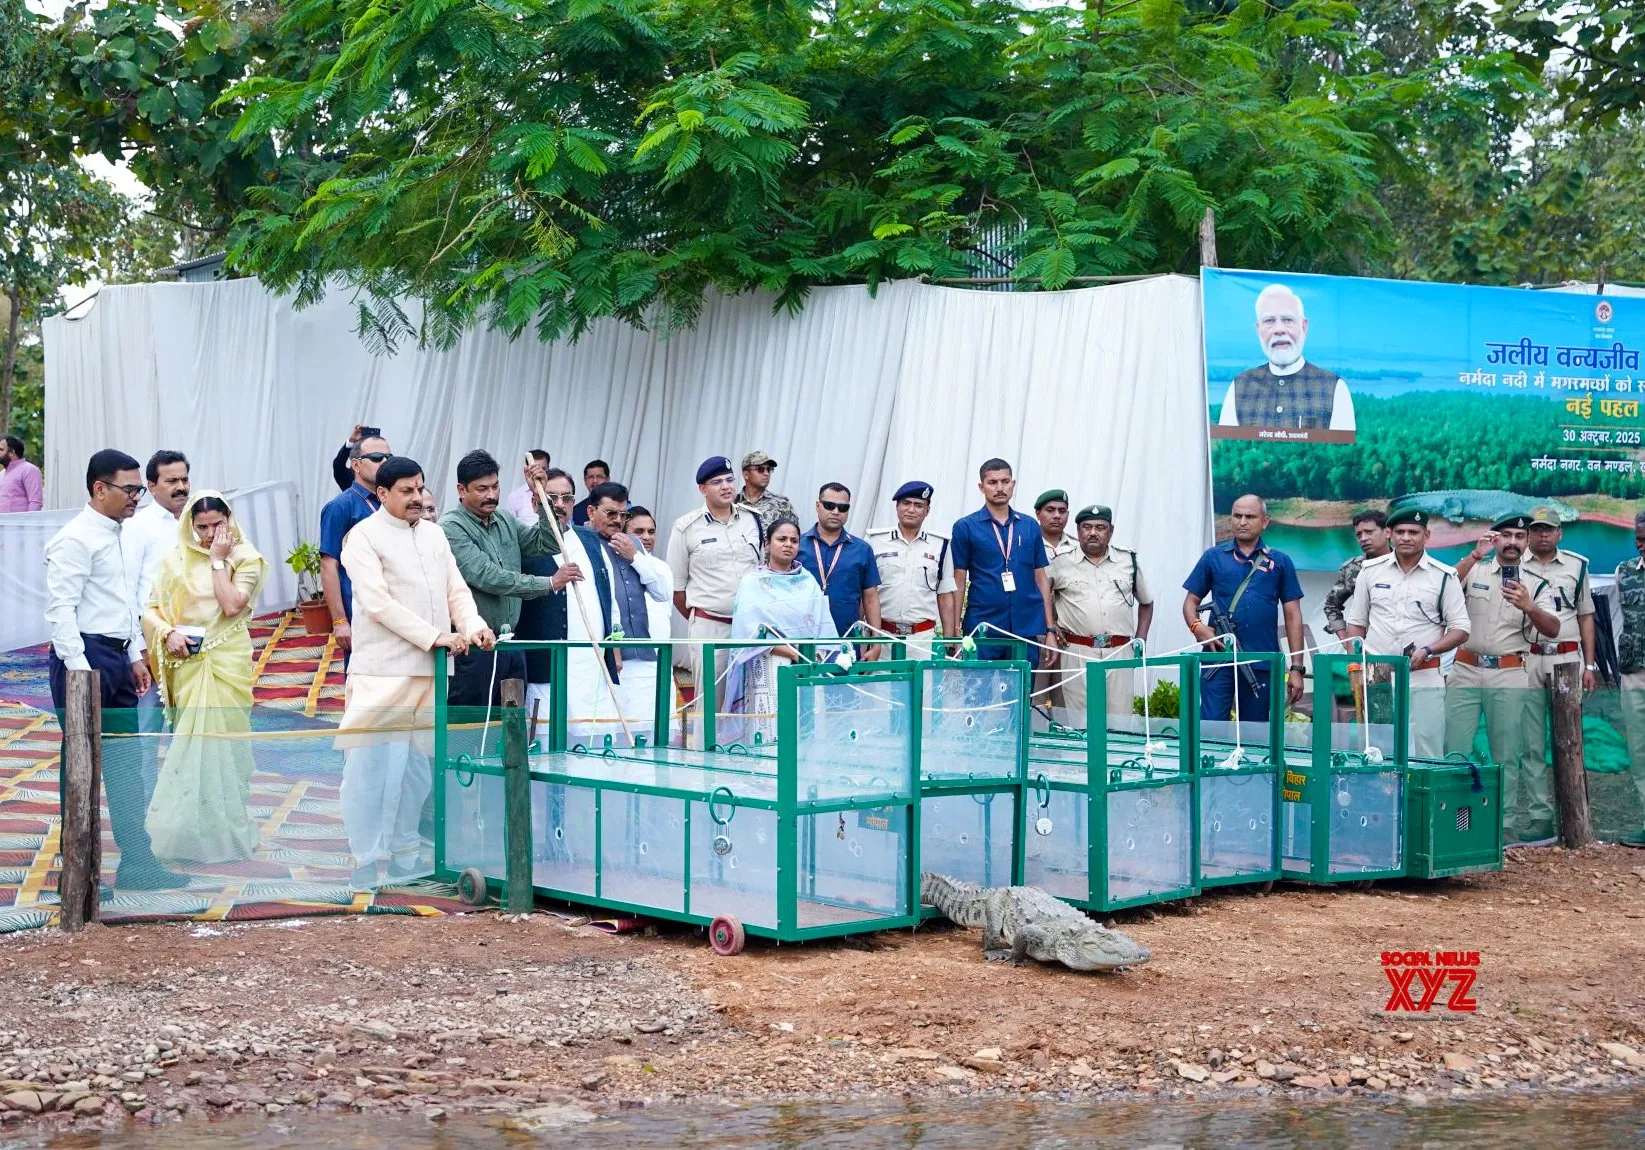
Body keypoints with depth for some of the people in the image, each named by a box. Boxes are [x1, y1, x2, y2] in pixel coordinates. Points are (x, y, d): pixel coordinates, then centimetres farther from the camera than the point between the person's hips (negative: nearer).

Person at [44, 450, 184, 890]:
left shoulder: (117, 536, 15)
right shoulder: (75, 540, -14)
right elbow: (60, 608, -19)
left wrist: (136, 655, 19)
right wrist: (79, 669, -23)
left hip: (117, 658, 9)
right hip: (84, 658, -9)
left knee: (126, 764, 11)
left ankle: (136, 862, 17)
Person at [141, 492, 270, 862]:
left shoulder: (245, 558, 0)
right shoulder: (176, 559, 7)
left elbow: (232, 604, -14)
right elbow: (152, 609, 6)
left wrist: (218, 560, -10)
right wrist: (168, 633, -12)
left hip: (228, 661, -2)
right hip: (188, 662, 2)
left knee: (223, 737, -3)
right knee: (188, 741, 4)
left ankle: (226, 829, 5)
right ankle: (189, 829, 11)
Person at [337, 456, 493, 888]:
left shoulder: (434, 534, 16)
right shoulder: (364, 537, -4)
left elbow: (456, 589, 14)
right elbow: (378, 603, -14)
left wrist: (473, 625, -7)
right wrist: (435, 636, -20)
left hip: (431, 671, 6)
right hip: (383, 671, -6)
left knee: (418, 767, 10)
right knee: (374, 767, -7)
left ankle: (405, 856, 18)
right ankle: (366, 862, -1)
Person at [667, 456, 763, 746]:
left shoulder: (753, 520, 8)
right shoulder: (686, 527, -1)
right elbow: (675, 585, 5)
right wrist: (696, 619, 8)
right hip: (708, 625, -3)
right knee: (710, 701, -1)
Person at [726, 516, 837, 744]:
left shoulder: (808, 581, 17)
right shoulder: (752, 582, 6)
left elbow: (823, 624, 10)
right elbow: (750, 631, -5)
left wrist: (818, 653, -9)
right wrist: (791, 652, -13)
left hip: (808, 666, 3)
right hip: (769, 667, -3)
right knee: (770, 732, -13)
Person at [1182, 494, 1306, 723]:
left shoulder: (1280, 562, 8)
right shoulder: (1213, 557, 9)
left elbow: (1292, 616, 8)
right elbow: (1191, 601, 12)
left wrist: (1296, 668, 2)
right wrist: (1196, 626, -11)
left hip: (1262, 664, 1)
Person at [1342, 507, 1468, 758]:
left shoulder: (1444, 577, 2)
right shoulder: (1370, 570, 9)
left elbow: (1460, 630, 2)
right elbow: (1355, 623, 15)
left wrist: (1427, 651, -13)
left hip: (1423, 681, -2)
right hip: (1376, 679, 2)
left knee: (1426, 757, -5)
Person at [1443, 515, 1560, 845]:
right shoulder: (1474, 571, 6)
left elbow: (1553, 630, -1)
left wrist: (1529, 607, -19)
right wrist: (1475, 555, -23)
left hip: (1509, 675, 1)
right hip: (1466, 671, -1)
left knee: (1507, 753, 4)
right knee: (1454, 750, -4)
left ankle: (1506, 823, 10)